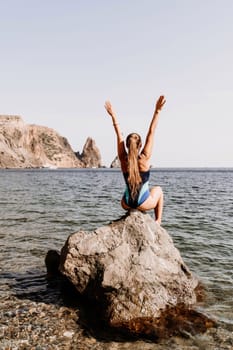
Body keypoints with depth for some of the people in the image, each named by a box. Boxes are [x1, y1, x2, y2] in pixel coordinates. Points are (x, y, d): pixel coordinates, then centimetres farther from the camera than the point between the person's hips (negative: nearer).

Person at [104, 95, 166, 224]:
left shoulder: (123, 159, -9)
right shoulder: (144, 158, -16)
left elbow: (119, 135, -1)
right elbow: (151, 132, -14)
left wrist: (113, 115, 6)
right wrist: (157, 111, -14)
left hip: (126, 204, 3)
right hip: (143, 204, -3)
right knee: (158, 189, 31)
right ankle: (158, 221, 25)